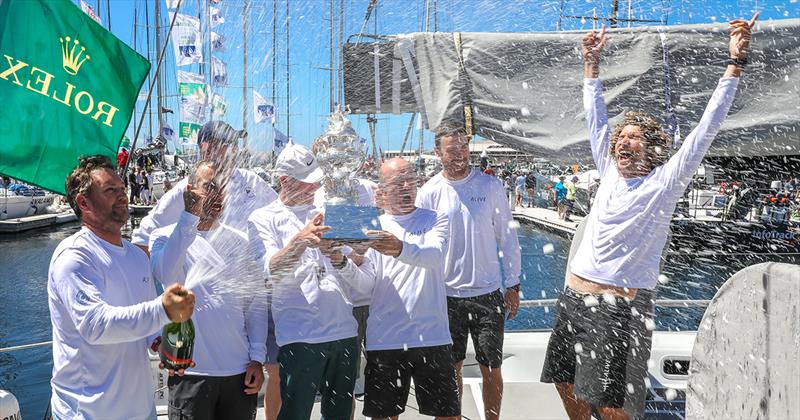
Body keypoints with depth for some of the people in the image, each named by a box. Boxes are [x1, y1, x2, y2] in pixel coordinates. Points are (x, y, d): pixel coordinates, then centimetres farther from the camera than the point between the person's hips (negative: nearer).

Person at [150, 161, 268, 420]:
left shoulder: (238, 243, 9)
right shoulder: (166, 236, -1)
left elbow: (256, 302, 9)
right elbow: (166, 276, -23)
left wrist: (258, 357, 2)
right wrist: (190, 216, -23)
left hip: (240, 371, 3)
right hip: (191, 372, -3)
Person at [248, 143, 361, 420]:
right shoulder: (263, 219, 2)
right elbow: (270, 272, -13)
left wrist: (340, 260, -8)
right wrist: (300, 241, -29)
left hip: (344, 332, 5)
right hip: (300, 337, -5)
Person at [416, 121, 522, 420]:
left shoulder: (490, 185, -2)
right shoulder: (429, 192, -3)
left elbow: (507, 237, 4)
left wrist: (513, 285, 3)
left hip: (488, 293, 0)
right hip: (447, 295, 0)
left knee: (492, 370, 8)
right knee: (452, 368, 12)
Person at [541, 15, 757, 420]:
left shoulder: (664, 182, -4)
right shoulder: (610, 172, 10)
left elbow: (707, 126, -9)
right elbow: (595, 117, 17)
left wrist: (736, 61, -11)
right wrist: (591, 62, 19)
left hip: (616, 307, -6)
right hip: (572, 297, 6)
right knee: (567, 386, 15)